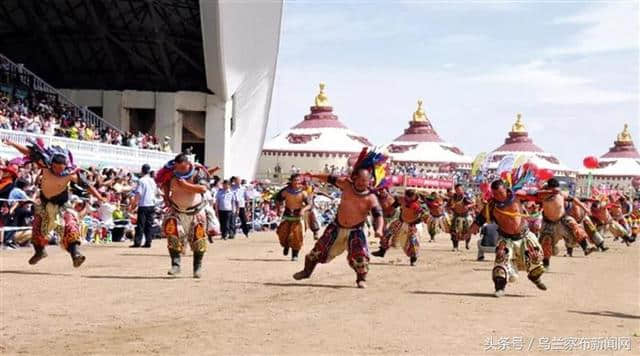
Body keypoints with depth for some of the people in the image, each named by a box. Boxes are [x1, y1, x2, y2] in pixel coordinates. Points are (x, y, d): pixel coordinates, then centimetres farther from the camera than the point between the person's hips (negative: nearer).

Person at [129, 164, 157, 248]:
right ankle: (148, 242, 5)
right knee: (149, 225, 7)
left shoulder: (141, 180, -10)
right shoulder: (152, 181, 9)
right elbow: (156, 192, 19)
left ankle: (137, 242, -4)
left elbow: (138, 194, -13)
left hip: (143, 205, -5)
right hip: (151, 205, 5)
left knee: (140, 224, -2)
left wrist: (134, 204, -7)